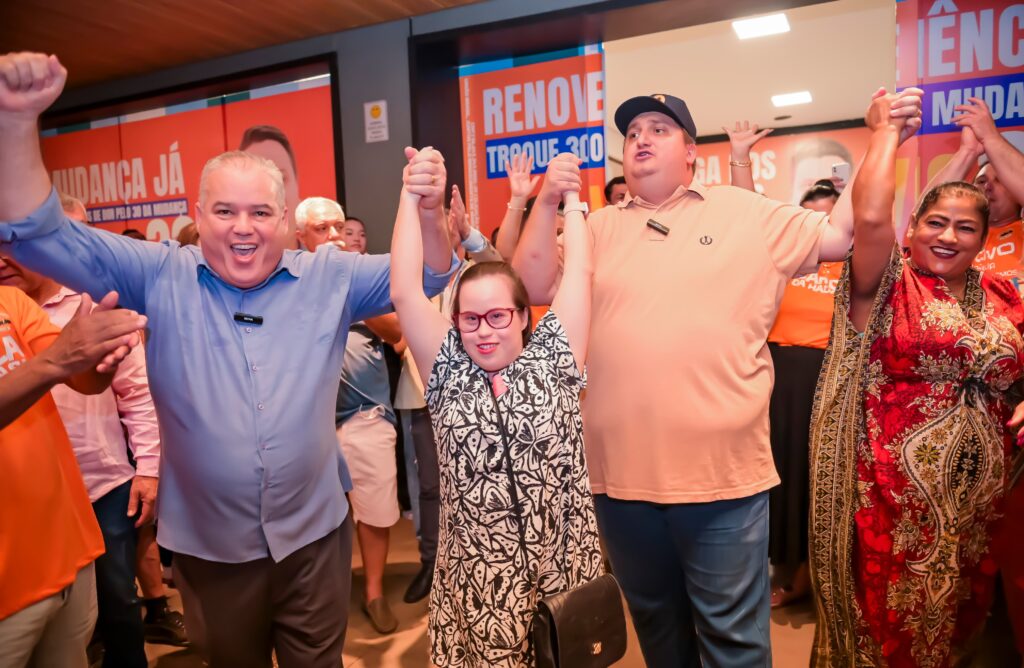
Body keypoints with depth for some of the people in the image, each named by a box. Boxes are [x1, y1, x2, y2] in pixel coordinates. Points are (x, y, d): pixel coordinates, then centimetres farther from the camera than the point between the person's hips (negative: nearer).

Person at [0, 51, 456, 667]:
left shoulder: (328, 278, -3)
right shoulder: (160, 277, -5)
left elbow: (426, 276, -2)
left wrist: (430, 210, -23)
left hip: (314, 534, 0)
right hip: (209, 543, 1)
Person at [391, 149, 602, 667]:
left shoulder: (553, 360, 0)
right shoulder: (449, 373, 0)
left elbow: (579, 274, -3)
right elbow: (404, 293, -7)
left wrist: (571, 200, 1)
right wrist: (410, 199, -8)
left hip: (564, 573, 0)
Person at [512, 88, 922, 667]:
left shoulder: (745, 213, 5)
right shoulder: (601, 227, 9)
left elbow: (841, 234, 6)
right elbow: (535, 288, 2)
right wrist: (548, 203, -8)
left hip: (722, 472, -2)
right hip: (622, 472, 3)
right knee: (655, 620, 24)